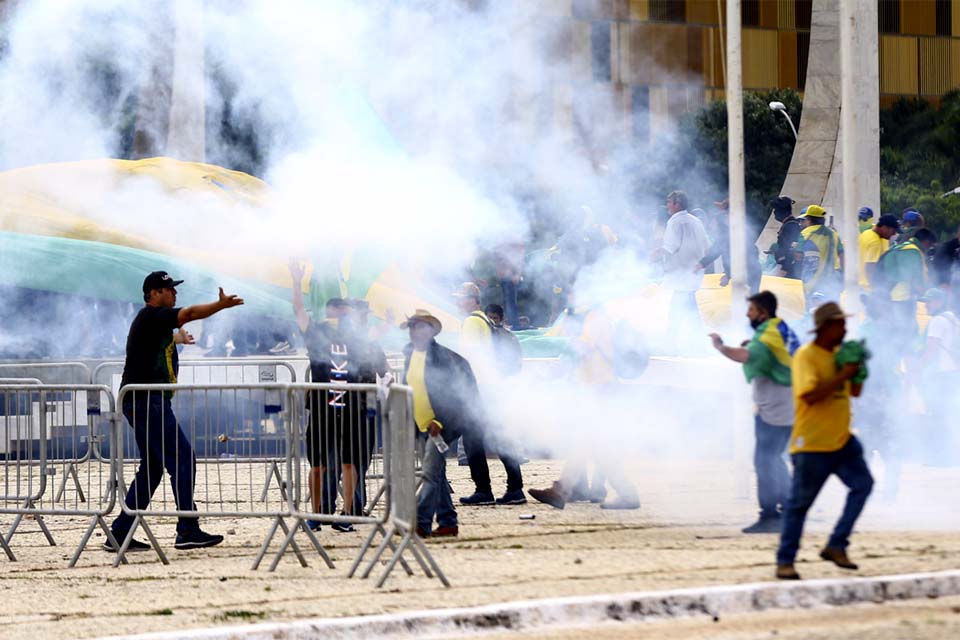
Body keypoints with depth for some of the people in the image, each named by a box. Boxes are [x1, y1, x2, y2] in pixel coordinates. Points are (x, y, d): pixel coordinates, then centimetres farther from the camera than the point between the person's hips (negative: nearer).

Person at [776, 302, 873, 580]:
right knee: (799, 502, -1)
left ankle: (836, 546, 5)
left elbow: (854, 391, 18)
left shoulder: (839, 354, 11)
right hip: (812, 444, -8)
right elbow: (810, 395, -25)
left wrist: (858, 370, -1)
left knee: (863, 483, 0)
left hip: (841, 440, 8)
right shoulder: (805, 356, -13)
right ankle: (785, 562, 7)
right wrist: (842, 375, -24)